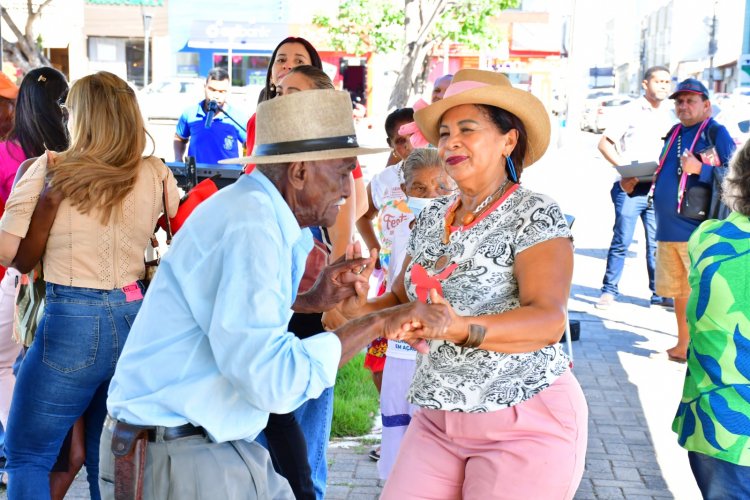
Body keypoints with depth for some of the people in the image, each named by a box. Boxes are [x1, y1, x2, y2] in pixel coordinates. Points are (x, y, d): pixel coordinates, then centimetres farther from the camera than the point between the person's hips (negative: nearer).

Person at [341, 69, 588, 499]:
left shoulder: (535, 217, -11)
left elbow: (548, 320, -23)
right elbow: (403, 300, 16)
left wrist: (462, 329, -39)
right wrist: (363, 309, -6)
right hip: (438, 420, 6)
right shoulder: (432, 217, 8)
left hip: (526, 423, -5)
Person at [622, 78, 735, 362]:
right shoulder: (674, 133, 16)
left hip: (700, 231, -7)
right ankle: (683, 345, 28)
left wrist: (700, 169, -25)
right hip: (669, 230, 7)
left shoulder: (716, 133, -5)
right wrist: (636, 184, 11)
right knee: (679, 291, 15)